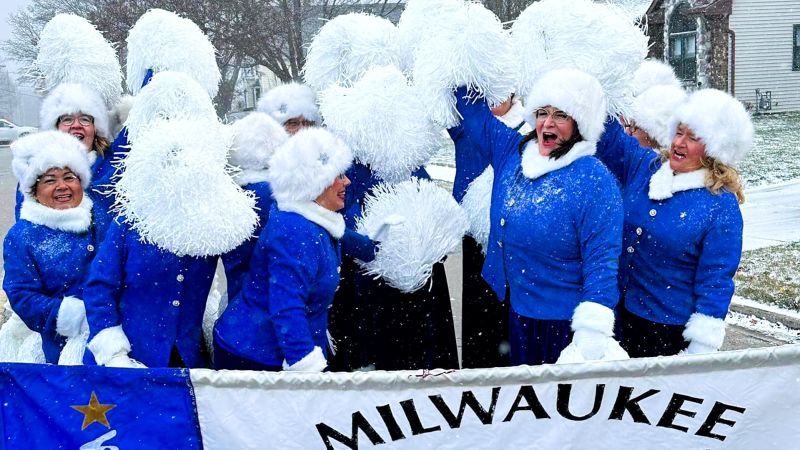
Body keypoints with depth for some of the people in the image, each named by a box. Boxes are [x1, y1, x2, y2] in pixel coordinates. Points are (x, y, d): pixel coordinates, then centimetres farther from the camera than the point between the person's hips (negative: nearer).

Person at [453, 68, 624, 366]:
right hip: (517, 311, 6)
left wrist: (593, 331, -24)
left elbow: (601, 260, -19)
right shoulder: (512, 152, 1)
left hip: (565, 320, -6)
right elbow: (474, 112, 13)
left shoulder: (594, 179, -16)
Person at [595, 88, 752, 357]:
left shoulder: (721, 206, -14)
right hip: (621, 314, 5)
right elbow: (609, 139, 11)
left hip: (672, 329, -5)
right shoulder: (644, 166, 0)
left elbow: (715, 281, -14)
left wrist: (701, 349, -14)